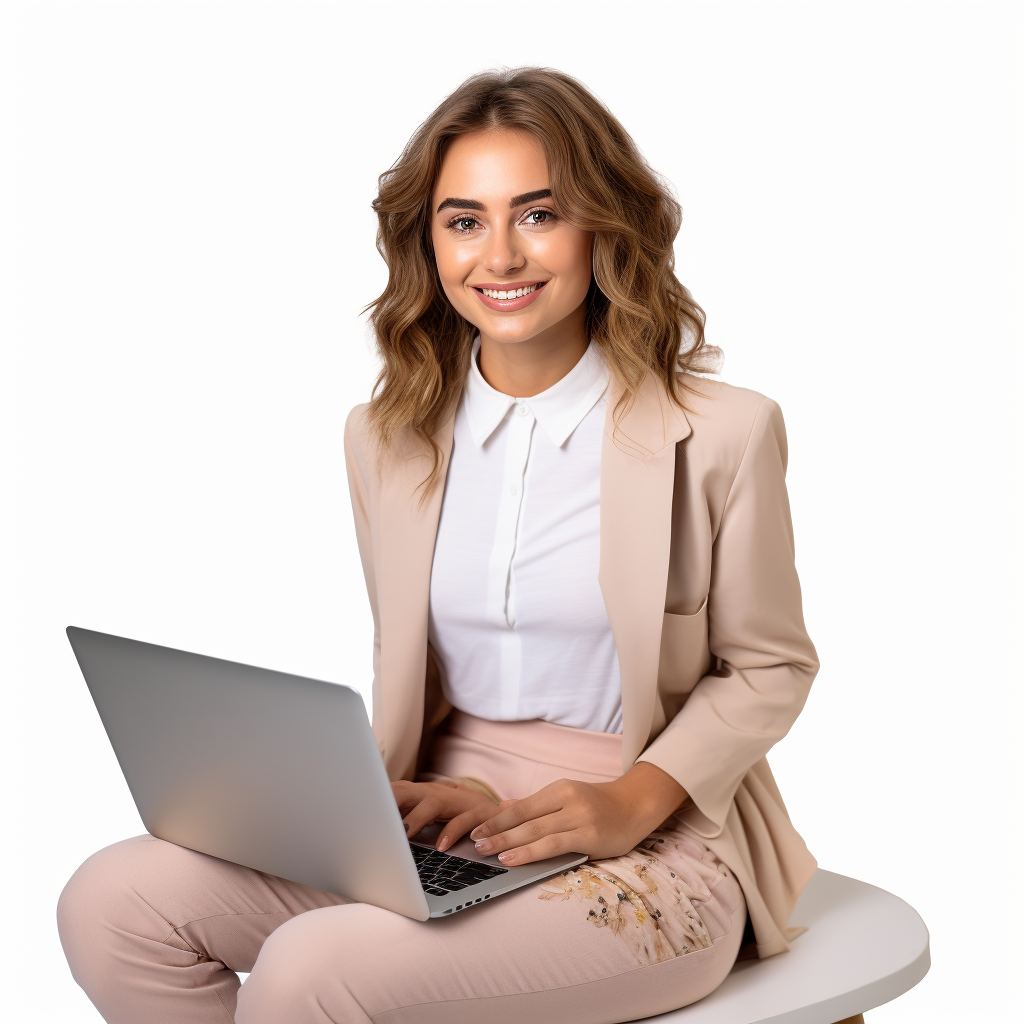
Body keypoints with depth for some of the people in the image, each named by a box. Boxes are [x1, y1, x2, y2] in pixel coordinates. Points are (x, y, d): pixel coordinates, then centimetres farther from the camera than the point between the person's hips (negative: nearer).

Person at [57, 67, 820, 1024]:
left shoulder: (720, 433, -7)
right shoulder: (387, 436, 7)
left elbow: (770, 669, 1)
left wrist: (632, 803, -14)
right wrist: (411, 791, -7)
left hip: (651, 845, -5)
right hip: (438, 825, 5)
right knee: (112, 904, -12)